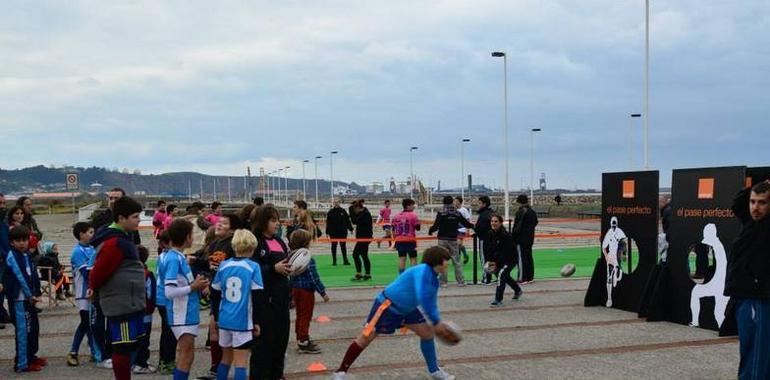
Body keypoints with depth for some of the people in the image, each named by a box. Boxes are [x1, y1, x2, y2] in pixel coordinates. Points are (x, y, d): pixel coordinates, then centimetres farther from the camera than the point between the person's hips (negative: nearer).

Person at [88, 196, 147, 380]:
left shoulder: (121, 238, 14)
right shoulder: (114, 243, -19)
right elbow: (100, 270, -17)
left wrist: (94, 287, 16)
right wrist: (94, 287, 1)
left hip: (129, 302, 10)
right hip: (122, 303, -10)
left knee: (128, 346, 15)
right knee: (123, 347, -3)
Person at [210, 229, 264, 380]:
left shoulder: (223, 265, 4)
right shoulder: (253, 267, -9)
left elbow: (215, 295, 9)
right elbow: (256, 298, -10)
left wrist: (216, 318, 20)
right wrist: (256, 322, -1)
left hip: (224, 320, 4)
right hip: (243, 322, -4)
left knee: (226, 359, 19)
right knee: (240, 362, 1)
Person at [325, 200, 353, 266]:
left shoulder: (343, 211, 4)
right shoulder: (330, 212, 1)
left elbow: (347, 220, 7)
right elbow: (328, 223, 0)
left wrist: (350, 228, 5)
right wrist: (327, 232, -4)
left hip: (342, 232, 0)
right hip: (333, 232, 0)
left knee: (343, 246, 2)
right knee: (334, 246, 6)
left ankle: (345, 260, 6)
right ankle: (334, 261, 13)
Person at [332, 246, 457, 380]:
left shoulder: (434, 280, 6)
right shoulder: (423, 270, -24)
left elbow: (431, 304, 18)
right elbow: (422, 298, -33)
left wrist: (438, 323, 6)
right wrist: (436, 322, -26)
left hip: (406, 309, 10)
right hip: (388, 305, -10)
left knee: (428, 333, 6)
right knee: (366, 337, -5)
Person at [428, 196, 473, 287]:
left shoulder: (441, 214, -9)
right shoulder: (457, 214, 1)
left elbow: (436, 226, -15)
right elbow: (466, 223, 8)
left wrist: (430, 230, 5)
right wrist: (473, 226, 29)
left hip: (442, 239, -2)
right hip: (453, 240, 2)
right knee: (457, 261, 9)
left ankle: (443, 282, 5)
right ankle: (461, 281, 8)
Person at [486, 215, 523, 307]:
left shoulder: (505, 236, -28)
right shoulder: (490, 234, -7)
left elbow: (506, 253, -27)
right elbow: (488, 249, 0)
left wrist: (496, 263, -27)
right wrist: (488, 261, -12)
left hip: (510, 259, -8)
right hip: (498, 259, 8)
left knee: (501, 274, -25)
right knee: (505, 276, 25)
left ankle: (498, 300, -20)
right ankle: (517, 290, 54)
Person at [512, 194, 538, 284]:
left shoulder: (520, 212, -16)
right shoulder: (532, 212, 10)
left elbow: (517, 226, -18)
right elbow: (535, 223, 19)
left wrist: (513, 237, -10)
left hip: (521, 239, -8)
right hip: (530, 238, 8)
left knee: (521, 257, -4)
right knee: (529, 256, 14)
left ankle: (522, 278, -4)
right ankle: (530, 277, 17)